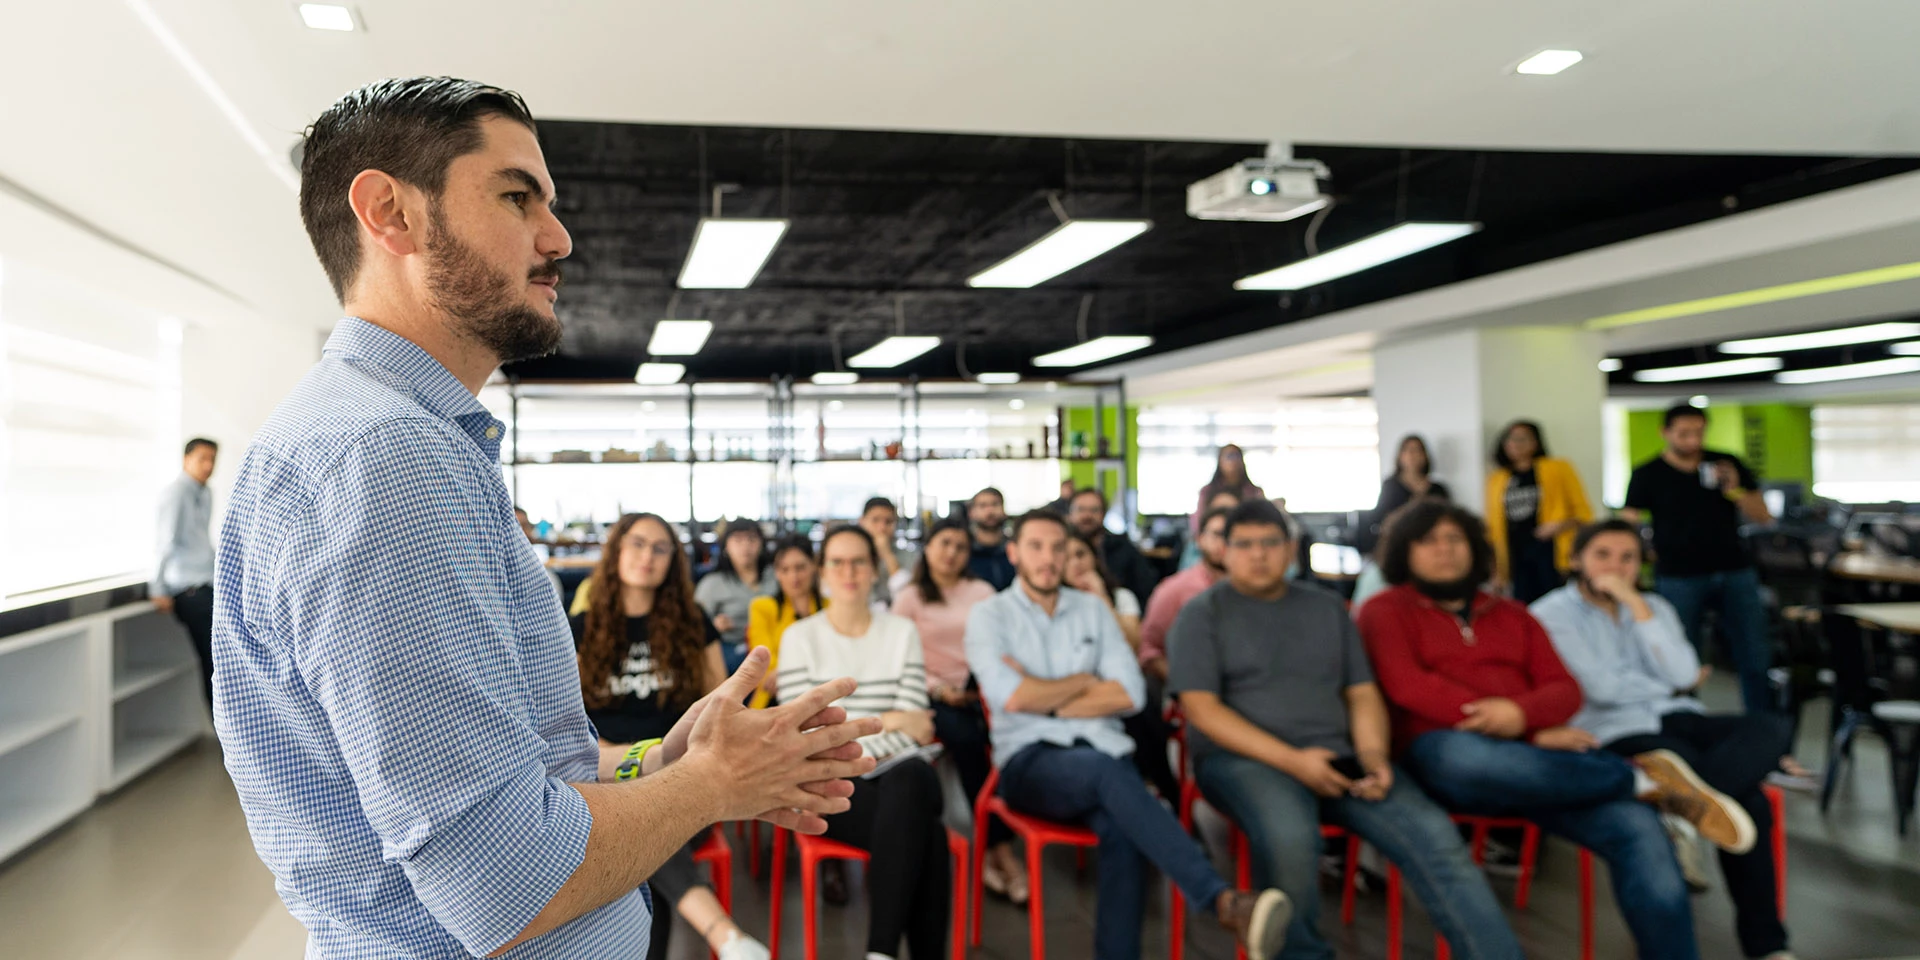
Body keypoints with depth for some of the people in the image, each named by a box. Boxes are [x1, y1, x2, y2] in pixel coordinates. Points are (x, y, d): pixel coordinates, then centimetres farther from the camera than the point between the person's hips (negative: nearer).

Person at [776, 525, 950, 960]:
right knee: (925, 834, -33)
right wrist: (884, 722, -8)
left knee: (913, 778, -38)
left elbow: (912, 725, 4)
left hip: (898, 777, 2)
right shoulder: (799, 637, 7)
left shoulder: (902, 631, 12)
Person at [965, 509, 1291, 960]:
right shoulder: (989, 614, 8)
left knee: (1122, 829, -32)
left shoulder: (1092, 610, 17)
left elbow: (1130, 695, 4)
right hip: (1031, 760, -3)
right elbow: (1010, 697, -9)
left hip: (1103, 751, 3)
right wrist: (1083, 682, 4)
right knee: (1107, 770, -36)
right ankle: (1223, 900, -46)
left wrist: (1042, 697, -1)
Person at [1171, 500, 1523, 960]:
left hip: (1336, 758, 4)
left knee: (1433, 835, -21)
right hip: (1243, 759, -4)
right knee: (1289, 837, -36)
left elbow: (1363, 694, 16)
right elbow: (1202, 709, -6)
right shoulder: (1203, 613, 4)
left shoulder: (1328, 607, 18)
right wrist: (1291, 760, -17)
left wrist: (1373, 754, -7)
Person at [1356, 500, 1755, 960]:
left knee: (1636, 827, -24)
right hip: (1445, 753, -4)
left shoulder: (1512, 615, 26)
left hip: (1532, 756, 4)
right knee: (1464, 757, -41)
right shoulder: (1385, 610, 11)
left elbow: (1566, 690, 15)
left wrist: (1522, 713, -13)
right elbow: (1409, 686, -6)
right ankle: (1644, 777, -22)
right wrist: (1535, 734, -11)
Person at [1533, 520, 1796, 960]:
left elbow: (1682, 675, 2)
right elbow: (1602, 687, -10)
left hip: (1677, 721, 7)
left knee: (1773, 728, -27)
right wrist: (1668, 685, 7)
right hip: (1615, 734, -6)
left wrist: (1635, 603, -2)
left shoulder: (1653, 606, 21)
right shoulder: (1552, 615, 2)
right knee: (1749, 804, -29)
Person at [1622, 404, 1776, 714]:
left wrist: (1735, 491, -9)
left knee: (1757, 659, 5)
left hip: (1734, 573, 3)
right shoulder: (1648, 475, 1)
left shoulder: (1728, 465, 8)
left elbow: (1763, 517, 8)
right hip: (1678, 578, -2)